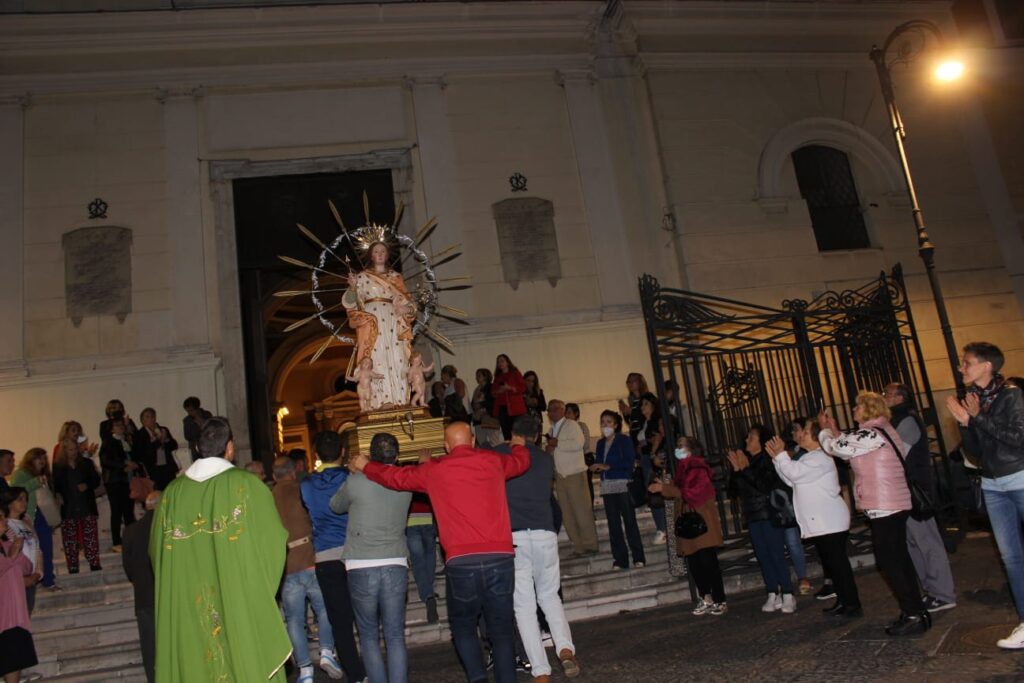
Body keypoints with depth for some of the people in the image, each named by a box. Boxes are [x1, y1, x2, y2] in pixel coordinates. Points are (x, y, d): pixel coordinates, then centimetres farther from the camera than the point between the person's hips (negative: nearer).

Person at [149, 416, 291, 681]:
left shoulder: (173, 492, 2)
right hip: (242, 604, -3)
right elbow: (273, 538, -5)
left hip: (188, 607, 3)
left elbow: (157, 548, 10)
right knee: (248, 661, 6)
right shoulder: (246, 484, -8)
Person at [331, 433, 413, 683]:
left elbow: (336, 506, 14)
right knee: (395, 636, 5)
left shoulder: (357, 481, -5)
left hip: (361, 567, -2)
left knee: (369, 636, 11)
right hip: (395, 565, 2)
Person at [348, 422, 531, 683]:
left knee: (463, 626, 19)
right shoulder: (492, 461, 11)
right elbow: (521, 461, 31)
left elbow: (395, 476, 20)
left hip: (461, 562, -1)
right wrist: (519, 444, 54)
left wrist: (365, 466, 38)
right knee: (501, 630, 12)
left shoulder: (434, 470, 7)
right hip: (500, 557, 1)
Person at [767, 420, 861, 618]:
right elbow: (790, 479, 13)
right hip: (819, 523, 10)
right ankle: (843, 601, 22)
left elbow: (794, 473, -22)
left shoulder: (820, 458, -14)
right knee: (830, 563, 14)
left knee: (838, 562, -8)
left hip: (830, 522, -10)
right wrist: (777, 457, 6)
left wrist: (781, 455, -11)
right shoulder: (808, 458, 18)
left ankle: (852, 605, -3)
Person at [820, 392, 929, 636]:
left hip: (883, 508, -10)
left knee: (889, 562, -4)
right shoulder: (882, 431, 15)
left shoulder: (871, 434, -17)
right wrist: (834, 430, 19)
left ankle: (913, 615, 1)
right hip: (895, 506, 10)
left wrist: (825, 429, 8)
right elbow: (846, 446, 20)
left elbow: (835, 447, -10)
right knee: (899, 559, 14)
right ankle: (915, 611, 21)